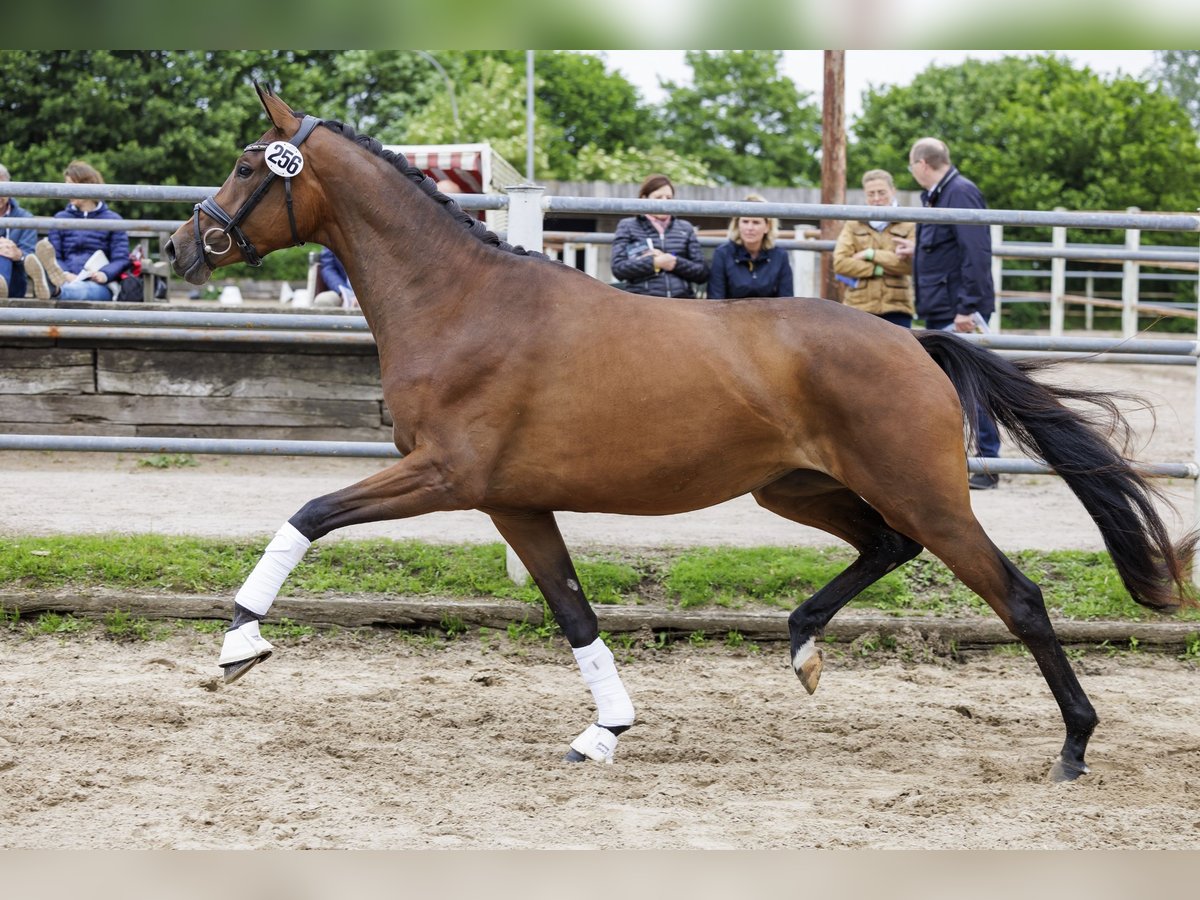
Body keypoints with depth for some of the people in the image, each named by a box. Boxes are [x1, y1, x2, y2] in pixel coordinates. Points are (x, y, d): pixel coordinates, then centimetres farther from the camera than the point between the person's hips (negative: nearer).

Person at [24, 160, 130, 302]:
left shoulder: (112, 220, 13)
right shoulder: (60, 219, 20)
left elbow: (121, 259, 4)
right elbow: (55, 256, 10)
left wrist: (105, 274, -19)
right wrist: (65, 274, -14)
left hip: (98, 285, -2)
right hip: (69, 280, 2)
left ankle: (54, 288, -73)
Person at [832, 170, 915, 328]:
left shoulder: (908, 226, 6)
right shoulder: (853, 226, 10)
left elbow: (910, 263, -10)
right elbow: (840, 263, -3)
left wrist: (871, 254, -11)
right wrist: (878, 270, -11)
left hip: (896, 309, -1)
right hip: (859, 306, 1)